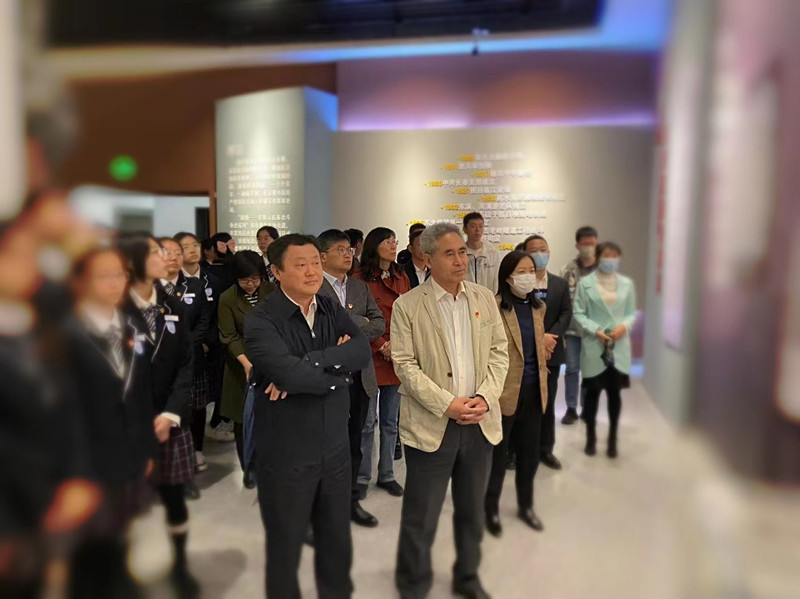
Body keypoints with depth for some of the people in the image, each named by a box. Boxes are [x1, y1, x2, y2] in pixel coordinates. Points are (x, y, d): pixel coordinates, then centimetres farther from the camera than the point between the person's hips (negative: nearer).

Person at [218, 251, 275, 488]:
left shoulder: (272, 292, -3)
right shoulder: (228, 299, -5)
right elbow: (229, 337, -7)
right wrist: (246, 363, -21)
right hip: (243, 365, 0)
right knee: (243, 418, 8)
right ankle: (248, 467, 25)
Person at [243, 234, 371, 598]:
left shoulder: (332, 310, 2)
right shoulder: (260, 321, -15)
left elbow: (362, 352, -15)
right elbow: (291, 374, -29)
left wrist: (306, 364, -26)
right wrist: (338, 369, -13)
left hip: (335, 449, 5)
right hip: (286, 455, -4)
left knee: (338, 544, 20)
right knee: (285, 548, 17)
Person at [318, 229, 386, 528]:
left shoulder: (360, 287, 12)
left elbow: (379, 325, 3)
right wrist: (361, 322, -15)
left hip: (360, 376, 6)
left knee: (353, 442, 16)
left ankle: (350, 501, 32)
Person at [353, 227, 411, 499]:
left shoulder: (402, 278, 10)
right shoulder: (360, 279, -6)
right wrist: (381, 347, -12)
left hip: (398, 357, 5)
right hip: (370, 358, -5)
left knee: (390, 421, 13)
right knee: (367, 421, 4)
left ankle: (386, 475, 25)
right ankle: (362, 477, 18)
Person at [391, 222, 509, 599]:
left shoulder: (484, 298, 6)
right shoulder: (407, 306, -7)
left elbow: (499, 352, 6)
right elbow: (405, 365, -10)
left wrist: (486, 397, -9)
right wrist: (448, 404, -17)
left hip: (480, 423, 4)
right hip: (431, 426, -4)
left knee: (472, 511, 19)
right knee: (420, 517, 8)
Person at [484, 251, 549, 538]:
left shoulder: (538, 306, 7)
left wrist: (544, 369, 17)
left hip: (534, 392, 6)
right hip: (505, 392, -6)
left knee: (529, 453, 18)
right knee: (497, 454, 11)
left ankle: (526, 505, 38)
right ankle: (491, 508, 30)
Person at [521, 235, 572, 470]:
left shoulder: (560, 284, 9)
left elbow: (566, 315, 0)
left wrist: (549, 337, -16)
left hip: (550, 352, 3)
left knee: (547, 403, 11)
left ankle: (546, 449, 24)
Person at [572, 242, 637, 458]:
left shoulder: (627, 284, 6)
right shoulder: (585, 283, -2)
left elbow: (632, 312, 8)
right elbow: (578, 313, -4)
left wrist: (624, 326, -12)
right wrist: (596, 330, -16)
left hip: (619, 346, 2)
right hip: (594, 345, -2)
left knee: (615, 392, 7)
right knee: (593, 391, 7)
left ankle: (612, 439, 22)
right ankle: (591, 438, 23)